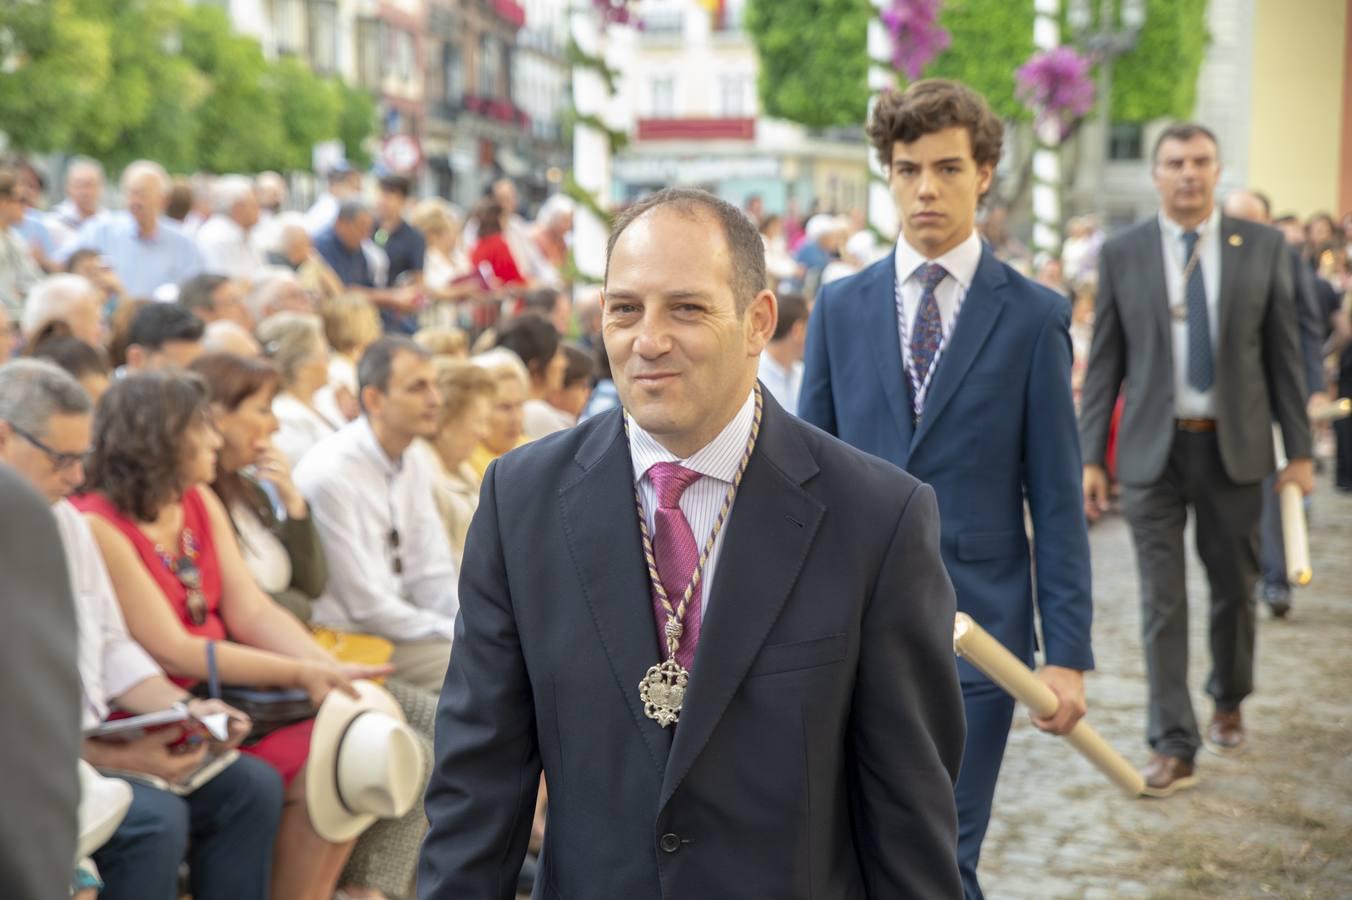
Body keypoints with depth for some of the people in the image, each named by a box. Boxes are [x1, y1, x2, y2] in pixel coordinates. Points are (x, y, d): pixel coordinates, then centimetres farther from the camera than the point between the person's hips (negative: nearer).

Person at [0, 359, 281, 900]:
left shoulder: (66, 519, 13)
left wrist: (183, 709, 2)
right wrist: (115, 759, -23)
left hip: (92, 739, 9)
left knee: (251, 786, -3)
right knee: (154, 818, -29)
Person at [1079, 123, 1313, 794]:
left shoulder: (1262, 248, 1)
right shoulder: (1121, 254, 0)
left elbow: (1283, 353, 3)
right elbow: (1104, 363, 2)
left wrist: (1299, 449, 1)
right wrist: (1090, 457, -3)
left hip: (1234, 447, 1)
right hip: (1153, 449, -1)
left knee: (1234, 589, 14)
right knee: (1162, 603, -1)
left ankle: (1228, 702, 39)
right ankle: (1174, 747, 4)